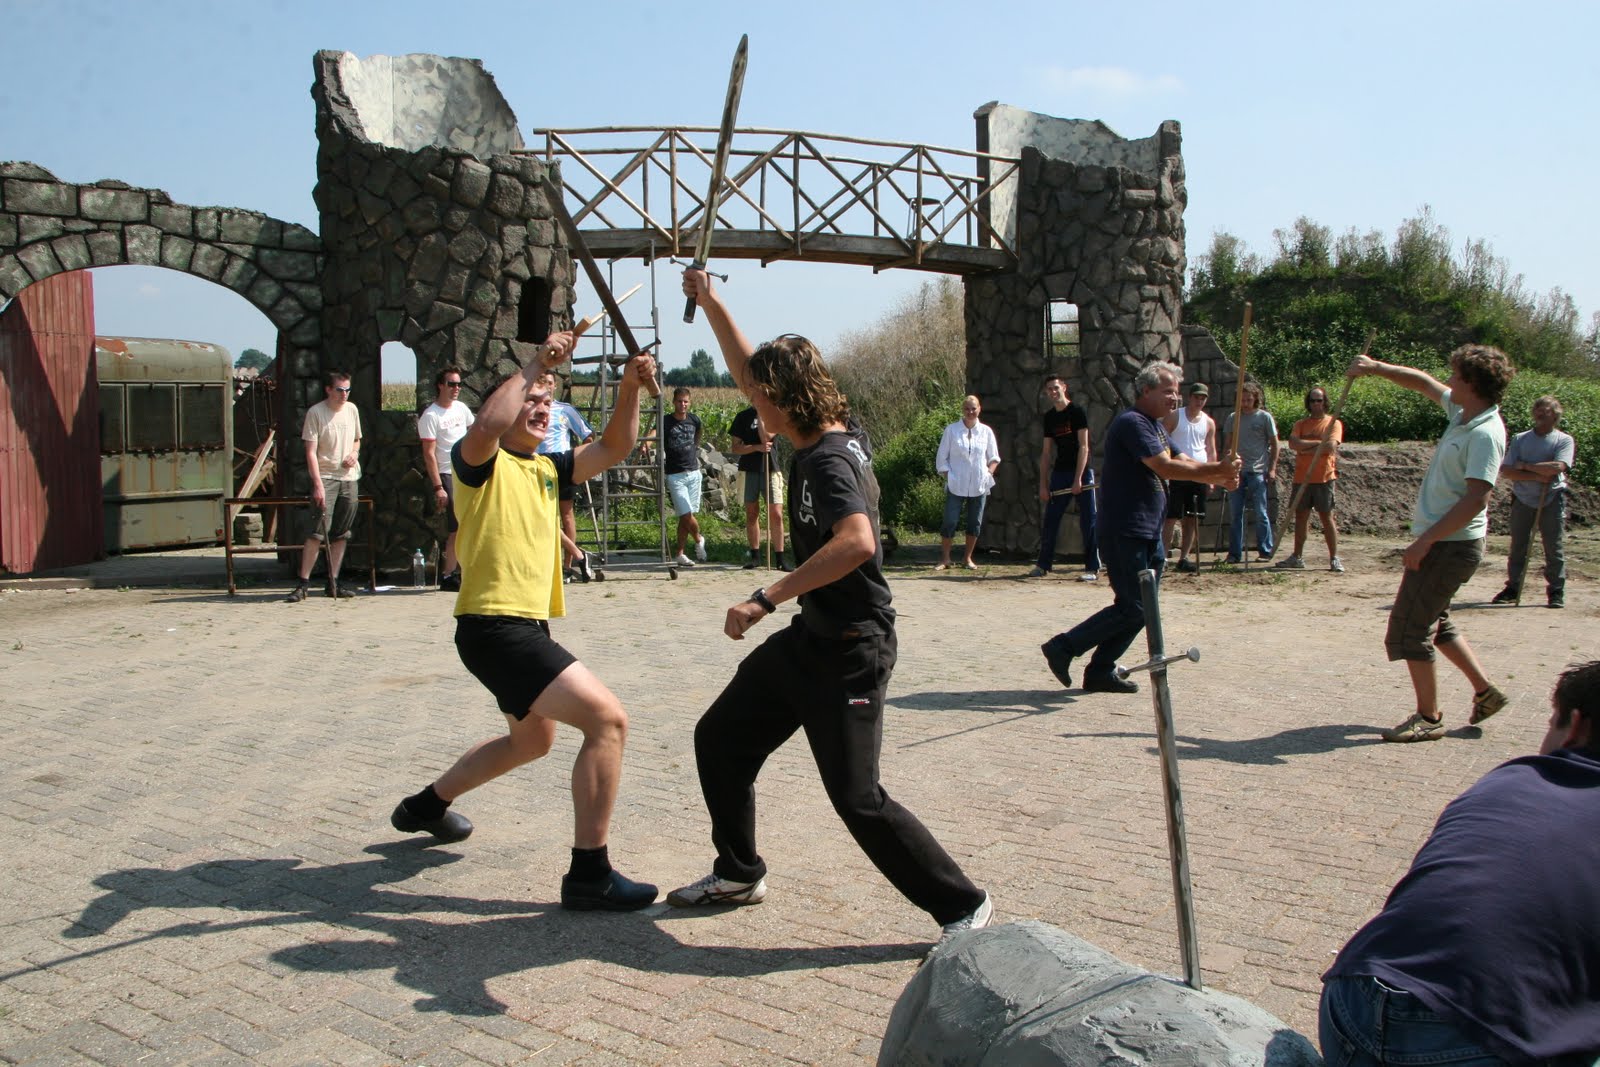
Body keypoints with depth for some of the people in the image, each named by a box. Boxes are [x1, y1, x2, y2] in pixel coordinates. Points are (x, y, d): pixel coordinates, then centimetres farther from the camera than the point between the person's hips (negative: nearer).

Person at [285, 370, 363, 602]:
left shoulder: (351, 409, 9)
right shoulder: (315, 412, -7)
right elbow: (311, 452, -10)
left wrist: (355, 453, 1)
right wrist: (318, 484, -18)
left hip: (350, 478, 5)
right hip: (325, 477, -5)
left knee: (341, 533, 7)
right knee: (318, 531, -12)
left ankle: (333, 582, 13)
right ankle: (303, 583, -7)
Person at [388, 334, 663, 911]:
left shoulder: (547, 467, 15)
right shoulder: (481, 462, -8)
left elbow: (613, 448, 9)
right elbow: (485, 425, -31)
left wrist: (629, 388, -5)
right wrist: (534, 365, -25)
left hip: (526, 627, 10)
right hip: (495, 628, -10)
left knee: (532, 739, 31)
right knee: (607, 719, -19)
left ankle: (427, 805, 49)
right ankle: (589, 874, -14)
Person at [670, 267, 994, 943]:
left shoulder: (827, 461, -23)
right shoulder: (838, 434, 4)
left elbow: (858, 540, -42)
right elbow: (749, 371, 18)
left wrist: (766, 600, -39)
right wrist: (712, 305, 17)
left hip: (851, 649, -10)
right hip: (811, 636, 10)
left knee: (858, 799, -9)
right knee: (720, 738, 17)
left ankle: (964, 906, 6)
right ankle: (738, 874, 33)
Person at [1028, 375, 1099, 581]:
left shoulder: (1077, 412, -7)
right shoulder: (1049, 417, 10)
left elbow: (1083, 447, -12)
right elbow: (1046, 452, 12)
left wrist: (1078, 479, -18)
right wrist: (1043, 484, 6)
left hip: (1081, 472, -5)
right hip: (1059, 473, 6)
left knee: (1088, 522, -3)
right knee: (1050, 521, 6)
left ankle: (1093, 569, 1)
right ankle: (1043, 565, 16)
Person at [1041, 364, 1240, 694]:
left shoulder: (1155, 426, 19)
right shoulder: (1132, 423, -14)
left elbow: (1184, 463, 14)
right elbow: (1165, 467, -23)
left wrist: (1220, 478, -4)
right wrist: (1217, 469, -19)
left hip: (1149, 533, 10)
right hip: (1124, 533, -10)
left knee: (1141, 608, 10)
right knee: (1132, 608, -10)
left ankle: (1101, 672, 16)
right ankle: (1063, 648, -1)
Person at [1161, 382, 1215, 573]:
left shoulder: (1209, 423, 10)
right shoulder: (1174, 417, -1)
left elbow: (1211, 451, 14)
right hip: (1176, 475, -4)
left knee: (1192, 519, 5)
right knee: (1171, 518, -8)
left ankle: (1183, 559, 12)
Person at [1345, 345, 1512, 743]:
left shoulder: (1485, 434, -21)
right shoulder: (1462, 413, 7)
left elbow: (1476, 499, -26)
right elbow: (1423, 383, 23)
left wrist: (1426, 540, -25)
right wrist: (1376, 368, 16)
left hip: (1450, 545, -10)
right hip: (1443, 542, 10)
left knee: (1409, 628, -4)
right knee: (1435, 623, 21)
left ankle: (1428, 718, 4)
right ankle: (1484, 690, 28)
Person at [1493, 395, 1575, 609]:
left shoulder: (1564, 440, 0)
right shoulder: (1519, 439, 8)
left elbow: (1557, 467, -18)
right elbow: (1505, 471, -3)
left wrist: (1526, 466, -10)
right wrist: (1538, 476, -13)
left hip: (1552, 500, -2)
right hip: (1523, 499, 3)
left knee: (1554, 548, 0)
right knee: (1518, 547, 7)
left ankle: (1556, 592, 6)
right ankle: (1513, 588, 15)